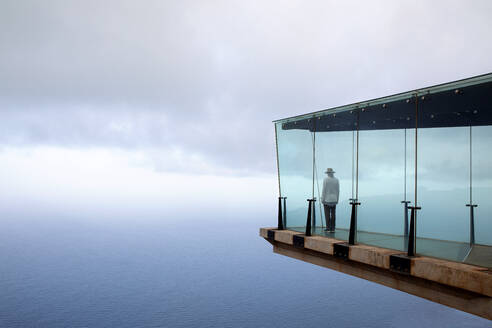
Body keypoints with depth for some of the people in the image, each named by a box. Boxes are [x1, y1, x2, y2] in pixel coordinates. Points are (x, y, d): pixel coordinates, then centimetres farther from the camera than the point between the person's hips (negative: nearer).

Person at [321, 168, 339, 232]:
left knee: (327, 214, -1)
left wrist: (322, 199, -6)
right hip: (334, 199, 4)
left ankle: (328, 227, -1)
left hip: (327, 199, -4)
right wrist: (337, 200, 13)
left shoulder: (325, 179, -9)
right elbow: (338, 190, 5)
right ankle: (332, 228, 5)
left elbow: (324, 190, -12)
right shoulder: (336, 180, 4)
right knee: (333, 214, 5)